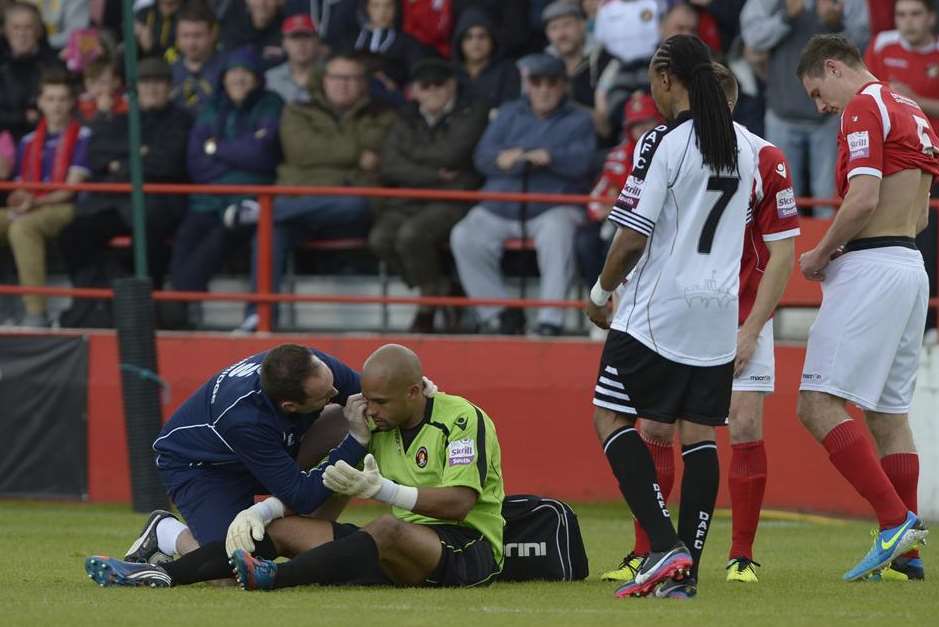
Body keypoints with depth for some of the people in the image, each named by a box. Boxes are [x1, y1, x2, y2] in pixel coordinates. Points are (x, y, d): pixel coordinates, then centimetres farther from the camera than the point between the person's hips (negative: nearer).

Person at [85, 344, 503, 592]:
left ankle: (274, 579, -48)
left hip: (470, 549, -7)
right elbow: (320, 485, 14)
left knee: (389, 530, -40)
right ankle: (161, 574, -12)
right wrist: (259, 511, -2)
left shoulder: (462, 419, -10)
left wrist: (382, 489, -30)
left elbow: (458, 503, -20)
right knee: (284, 528, -2)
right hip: (398, 549, 7)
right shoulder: (378, 430, 11)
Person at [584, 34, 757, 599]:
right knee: (700, 433, 7)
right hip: (720, 311, 6)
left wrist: (602, 292, 1)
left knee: (611, 416, 1)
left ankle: (666, 547, -13)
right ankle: (686, 570, 1)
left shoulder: (664, 142, -13)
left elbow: (633, 237, -14)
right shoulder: (745, 146, 8)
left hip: (658, 309, -6)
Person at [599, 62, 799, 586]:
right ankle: (645, 554, 8)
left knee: (746, 426, -11)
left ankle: (743, 557, 0)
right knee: (654, 429, -3)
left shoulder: (765, 160, -16)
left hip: (743, 312, -3)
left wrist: (749, 332, -16)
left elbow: (783, 253, -12)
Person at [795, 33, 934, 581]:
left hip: (873, 269, -10)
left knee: (819, 405, -12)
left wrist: (821, 254, -7)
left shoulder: (864, 108, -9)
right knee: (890, 411, 11)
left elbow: (863, 199, -20)